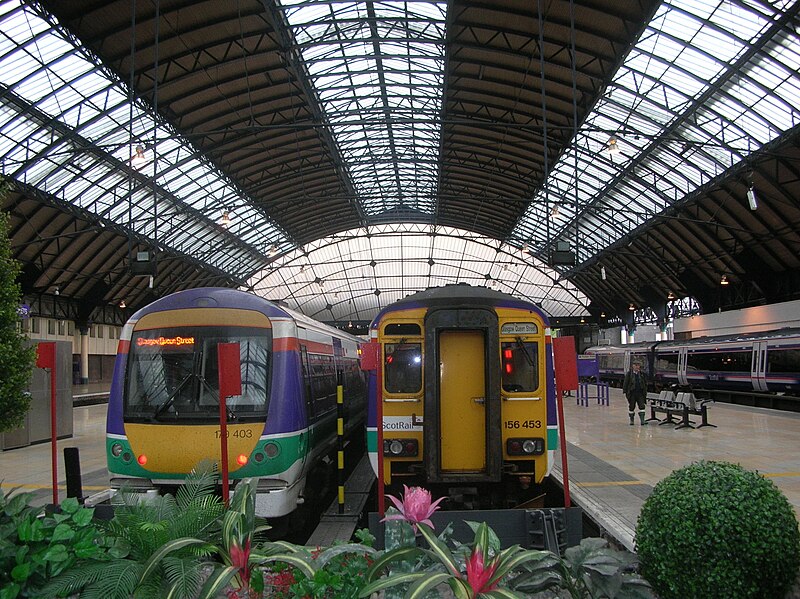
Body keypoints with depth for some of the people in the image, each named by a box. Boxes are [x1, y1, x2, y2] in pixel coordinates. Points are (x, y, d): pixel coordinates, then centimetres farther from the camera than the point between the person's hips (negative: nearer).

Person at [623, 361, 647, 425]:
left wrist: (645, 391, 8)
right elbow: (625, 383, -1)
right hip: (632, 393, -2)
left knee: (642, 406, -6)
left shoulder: (642, 374, 7)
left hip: (640, 393, 2)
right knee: (631, 407, 7)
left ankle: (642, 420, -6)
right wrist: (625, 391, -8)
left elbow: (645, 383, 14)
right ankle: (631, 420, 18)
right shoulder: (629, 374, -2)